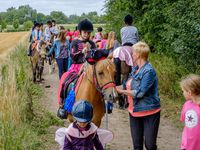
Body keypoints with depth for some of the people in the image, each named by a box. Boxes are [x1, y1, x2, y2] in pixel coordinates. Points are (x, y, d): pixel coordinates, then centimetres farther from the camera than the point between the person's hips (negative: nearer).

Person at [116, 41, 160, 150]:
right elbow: (128, 85, 19)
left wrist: (122, 91, -16)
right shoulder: (135, 69, 7)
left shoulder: (149, 71, -19)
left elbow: (140, 92, -23)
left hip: (149, 113, -8)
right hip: (134, 112, 8)